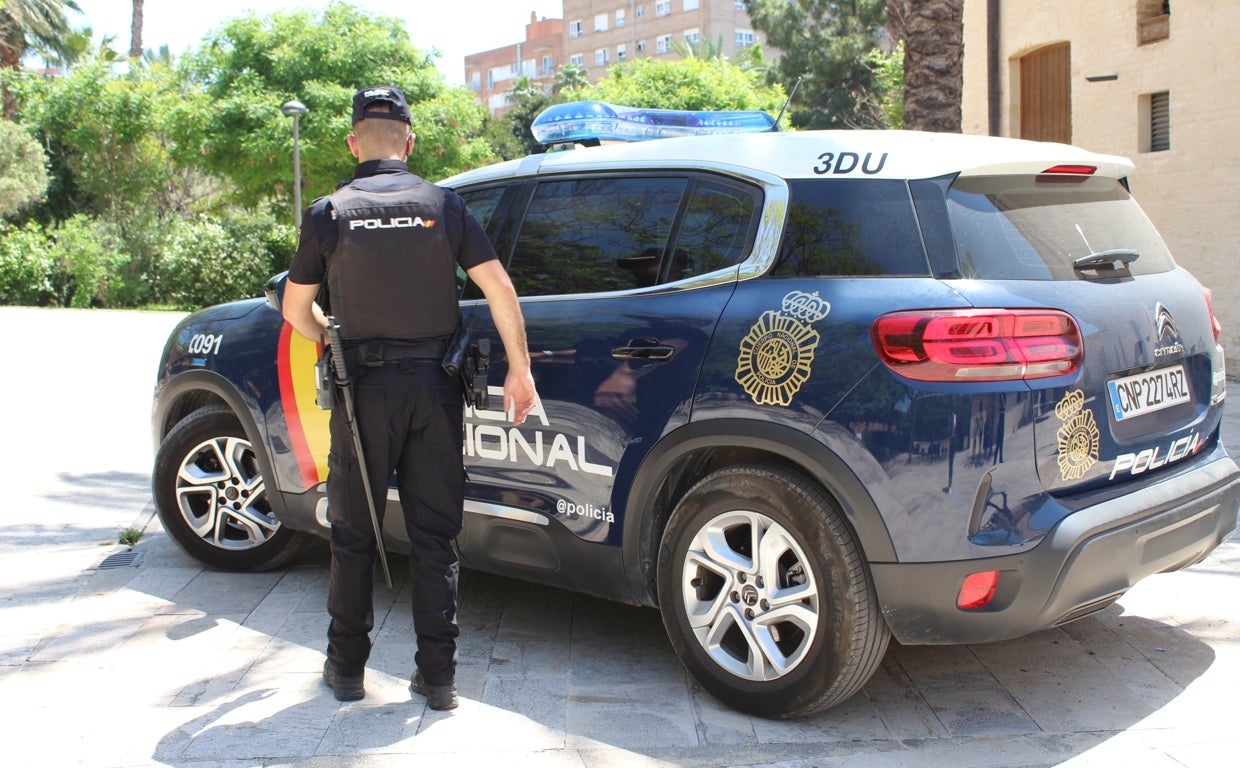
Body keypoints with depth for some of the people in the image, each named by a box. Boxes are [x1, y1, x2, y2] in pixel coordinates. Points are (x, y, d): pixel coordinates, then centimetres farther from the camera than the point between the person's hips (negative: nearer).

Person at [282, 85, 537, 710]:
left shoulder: (330, 213, -1)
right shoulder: (443, 205, 1)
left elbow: (296, 310, 5)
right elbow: (499, 288, -5)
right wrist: (519, 369, 1)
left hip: (365, 388, -1)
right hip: (434, 385, 1)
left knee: (354, 533, 12)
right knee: (434, 535, 8)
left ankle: (346, 666, 20)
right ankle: (438, 674, 11)